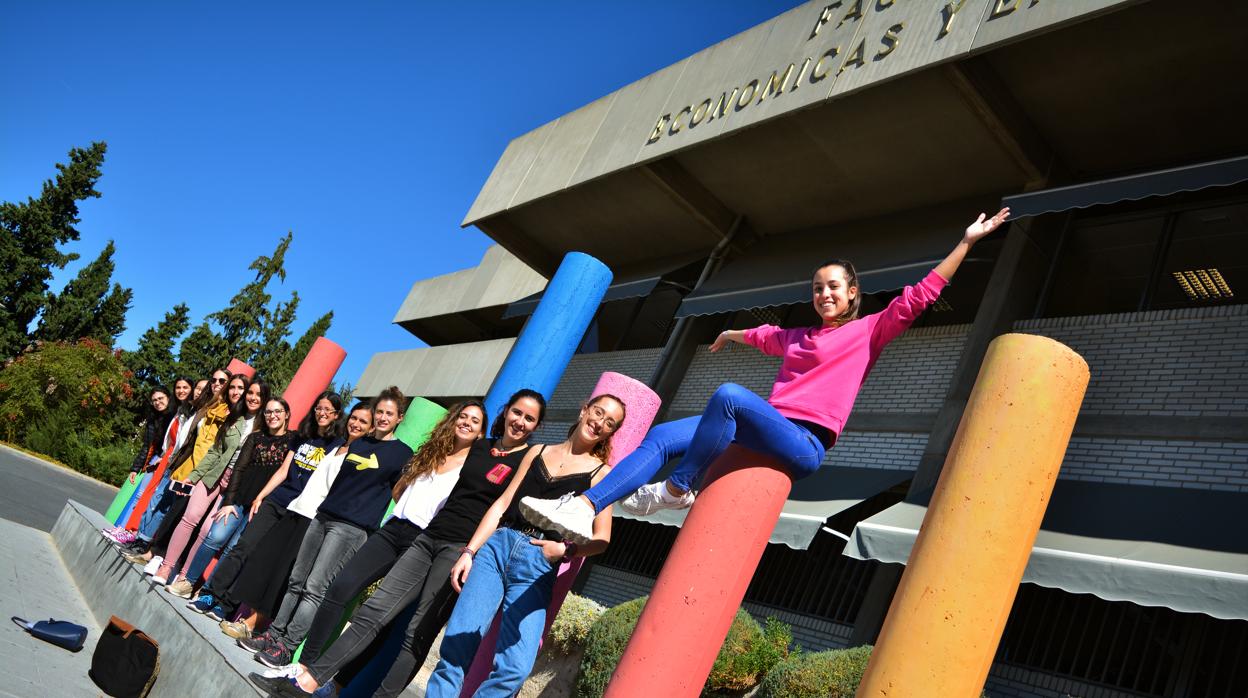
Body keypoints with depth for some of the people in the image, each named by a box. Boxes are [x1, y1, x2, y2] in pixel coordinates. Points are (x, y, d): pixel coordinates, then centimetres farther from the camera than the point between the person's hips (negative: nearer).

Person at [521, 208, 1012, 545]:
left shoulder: (868, 330, 10)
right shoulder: (796, 337, 28)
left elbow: (920, 294, 5)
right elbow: (761, 336, 47)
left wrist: (967, 241, 4)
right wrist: (730, 334, 65)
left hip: (804, 443, -7)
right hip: (768, 431, 7)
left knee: (730, 394, -36)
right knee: (660, 438, -10)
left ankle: (677, 490, -24)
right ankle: (584, 510, -23)